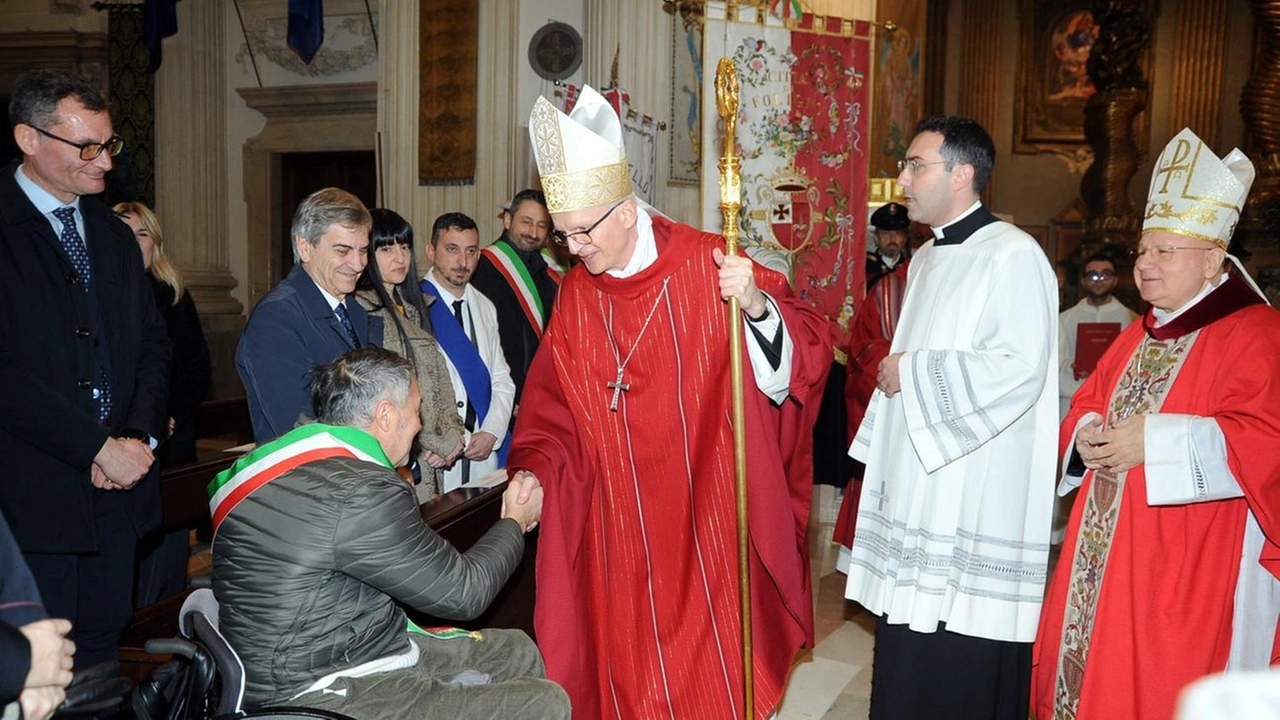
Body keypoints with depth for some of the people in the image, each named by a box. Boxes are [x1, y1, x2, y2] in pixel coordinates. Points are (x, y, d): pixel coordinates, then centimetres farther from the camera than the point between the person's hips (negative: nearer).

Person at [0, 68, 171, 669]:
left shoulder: (116, 237, 15)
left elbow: (152, 345, 14)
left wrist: (140, 437, -2)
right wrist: (100, 448, -15)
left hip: (117, 484, 6)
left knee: (102, 645, 13)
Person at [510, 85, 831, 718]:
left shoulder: (707, 268, -11)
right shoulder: (574, 296, 1)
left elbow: (798, 359, -14)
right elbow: (551, 404, 7)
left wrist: (756, 304, -32)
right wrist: (532, 471, -7)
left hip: (708, 517, -3)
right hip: (620, 530, 4)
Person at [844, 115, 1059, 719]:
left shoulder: (1013, 255, -12)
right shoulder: (926, 259, 16)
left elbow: (1021, 369, -22)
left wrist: (913, 373, -14)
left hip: (976, 496, -8)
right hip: (915, 483, 9)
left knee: (963, 669, 0)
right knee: (908, 658, 15)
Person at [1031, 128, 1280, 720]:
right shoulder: (1141, 334, 15)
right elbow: (1087, 403, 21)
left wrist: (1157, 441, -23)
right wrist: (1088, 434, -2)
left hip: (1188, 567, -7)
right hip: (1106, 553, 8)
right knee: (1089, 666, 13)